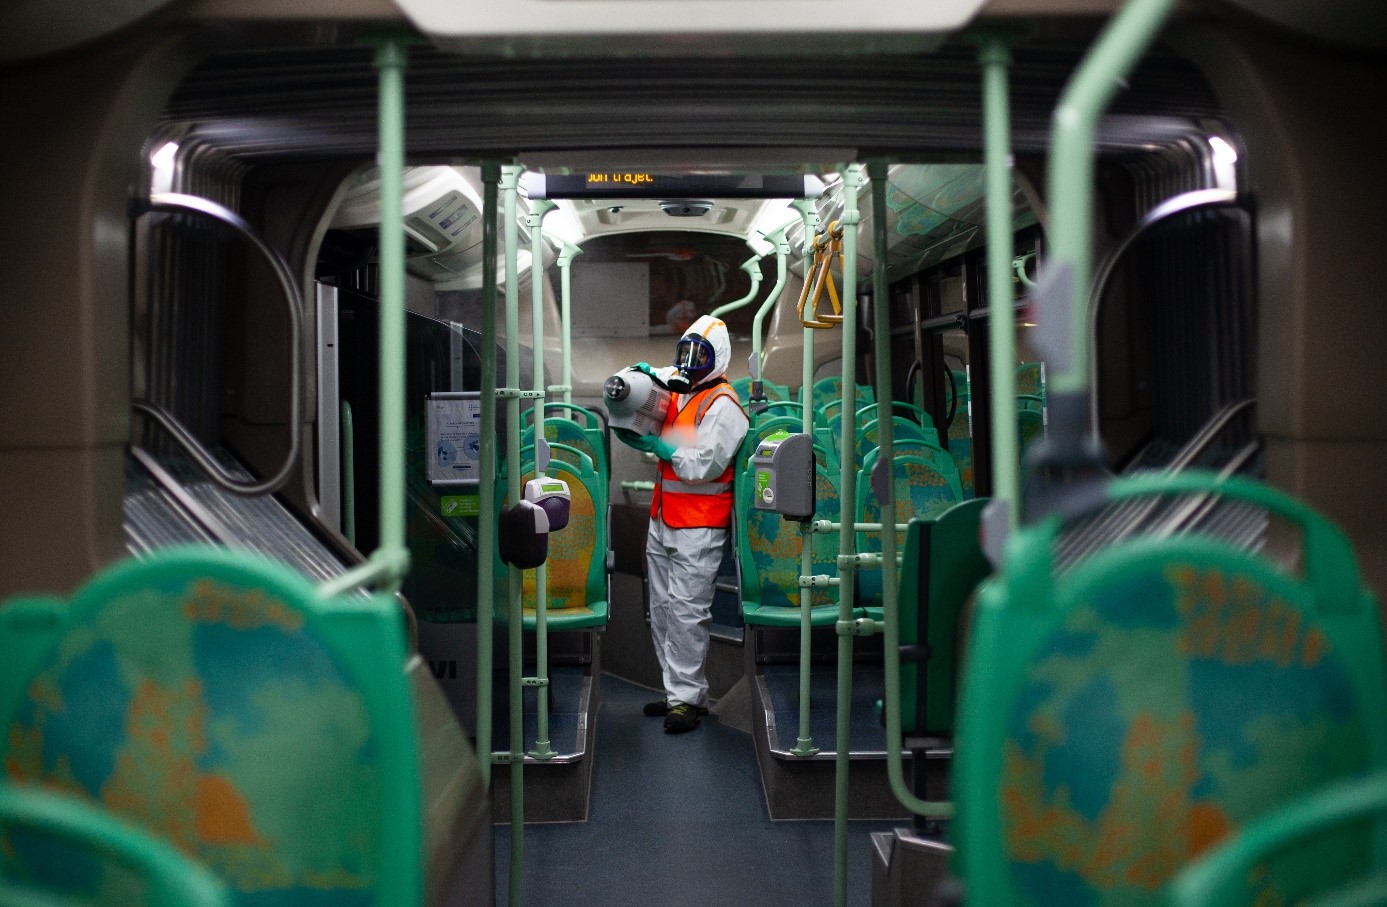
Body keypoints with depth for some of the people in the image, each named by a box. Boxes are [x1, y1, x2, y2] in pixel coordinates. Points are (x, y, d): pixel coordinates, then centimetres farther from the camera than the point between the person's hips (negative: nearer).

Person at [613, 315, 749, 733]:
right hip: (662, 522, 9)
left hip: (698, 528, -9)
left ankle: (688, 699, -1)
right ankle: (677, 692, 20)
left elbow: (704, 466, -19)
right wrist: (648, 373, 8)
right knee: (662, 608, 11)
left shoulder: (723, 405, -11)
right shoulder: (677, 391, 12)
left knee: (687, 612, -8)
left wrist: (659, 447, -14)